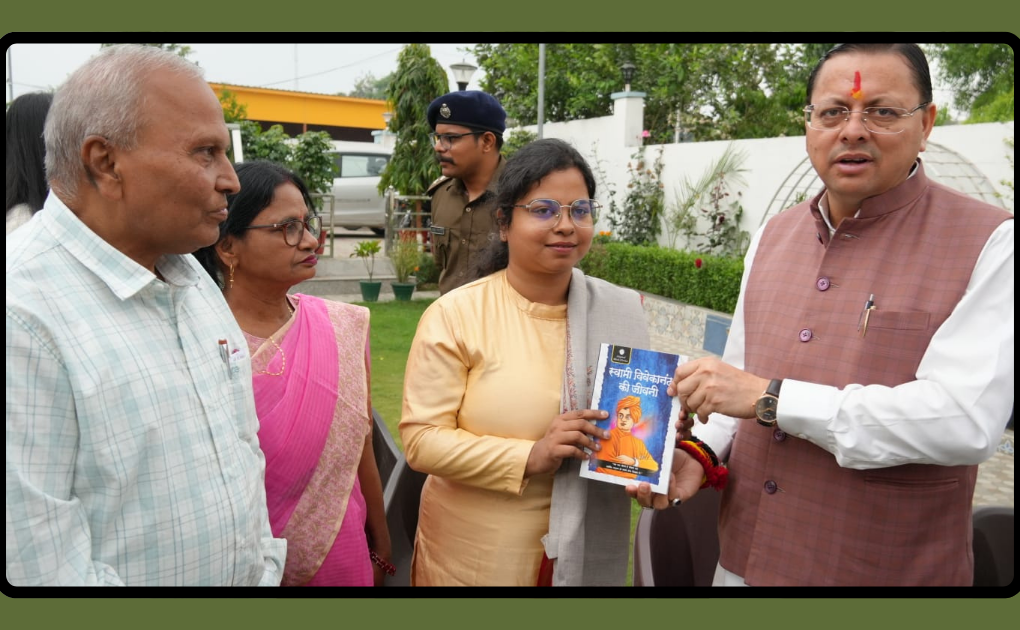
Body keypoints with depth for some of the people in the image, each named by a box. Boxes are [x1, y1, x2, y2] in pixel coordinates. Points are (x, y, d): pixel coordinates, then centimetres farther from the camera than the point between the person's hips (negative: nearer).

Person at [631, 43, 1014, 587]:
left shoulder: (988, 242, -11)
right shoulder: (772, 236, 6)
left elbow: (966, 422, -23)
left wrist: (770, 397, -23)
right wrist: (701, 449, -7)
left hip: (890, 569, -4)